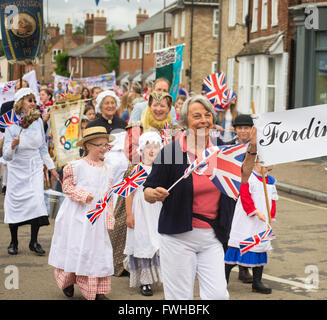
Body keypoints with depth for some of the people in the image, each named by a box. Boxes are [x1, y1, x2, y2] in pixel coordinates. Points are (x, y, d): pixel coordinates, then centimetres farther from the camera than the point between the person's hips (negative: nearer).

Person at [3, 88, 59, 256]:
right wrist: (13, 145, -33)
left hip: (35, 167, 2)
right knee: (15, 203, 2)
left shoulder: (38, 121, 0)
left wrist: (51, 167, 14)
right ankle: (14, 241, 19)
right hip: (17, 169, -2)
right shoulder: (12, 125, -10)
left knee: (37, 200, -11)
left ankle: (34, 241, -1)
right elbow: (7, 156, -13)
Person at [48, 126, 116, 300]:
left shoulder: (107, 170, 9)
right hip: (77, 216, -4)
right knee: (74, 248, 0)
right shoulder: (77, 166, -7)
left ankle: (96, 290, 8)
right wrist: (83, 195, -18)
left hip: (97, 218, 5)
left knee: (98, 250, 2)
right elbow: (67, 186, -4)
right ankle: (68, 281, 25)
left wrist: (109, 218, 8)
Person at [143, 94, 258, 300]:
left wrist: (252, 152, 9)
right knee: (180, 298, 1)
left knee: (218, 295, -5)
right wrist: (155, 194, -25)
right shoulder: (170, 152, -8)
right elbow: (147, 192, -3)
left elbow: (239, 181, 18)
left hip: (212, 237, 4)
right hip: (178, 238, -3)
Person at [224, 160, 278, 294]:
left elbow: (273, 200, 19)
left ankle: (257, 283, 14)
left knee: (260, 247, 8)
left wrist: (271, 216, 8)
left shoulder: (270, 181, 12)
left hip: (263, 222, 6)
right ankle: (224, 277, 8)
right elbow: (245, 197, -15)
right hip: (246, 221, -6)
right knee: (237, 246, -3)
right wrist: (256, 212, -21)